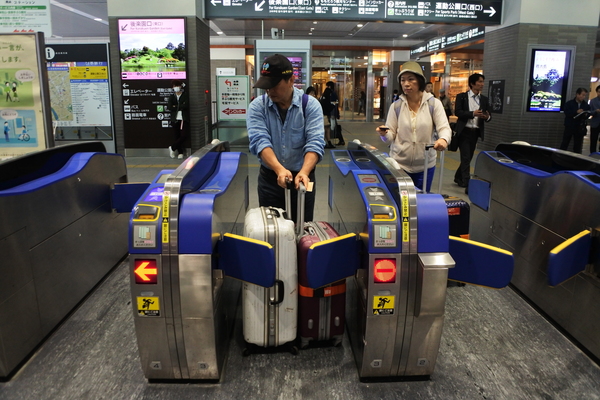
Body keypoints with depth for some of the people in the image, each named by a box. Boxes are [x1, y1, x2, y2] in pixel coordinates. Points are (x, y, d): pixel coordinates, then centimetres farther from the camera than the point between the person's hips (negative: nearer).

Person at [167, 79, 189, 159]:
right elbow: (169, 107, -3)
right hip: (175, 120, 3)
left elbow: (186, 106, -12)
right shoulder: (171, 97, 12)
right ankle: (180, 152, 12)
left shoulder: (185, 96, 4)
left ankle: (172, 148, 5)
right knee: (177, 137, 2)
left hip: (184, 119, -3)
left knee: (184, 136, -13)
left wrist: (176, 107, -6)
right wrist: (180, 107, -8)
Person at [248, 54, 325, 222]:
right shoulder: (257, 106, -5)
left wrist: (304, 172, -36)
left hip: (302, 177, 0)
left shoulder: (310, 105, -7)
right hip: (270, 178, 1)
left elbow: (315, 142, -18)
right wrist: (279, 169, -36)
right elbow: (259, 141, -19)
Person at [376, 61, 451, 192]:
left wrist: (443, 139, -32)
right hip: (398, 164, 0)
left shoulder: (434, 104, -2)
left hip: (425, 165, 0)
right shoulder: (396, 106, 1)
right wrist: (384, 134, -23)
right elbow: (391, 136, 1)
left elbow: (444, 128, -9)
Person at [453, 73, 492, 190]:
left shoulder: (484, 99, 10)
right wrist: (472, 113, -25)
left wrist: (487, 117, -17)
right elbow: (457, 112, -13)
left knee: (468, 158, 14)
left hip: (475, 132, 5)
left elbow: (489, 116, 7)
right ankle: (467, 185, -9)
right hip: (464, 131, -5)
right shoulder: (461, 96, -3)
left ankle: (458, 177, 34)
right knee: (466, 158, -8)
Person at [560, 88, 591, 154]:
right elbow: (567, 113, -14)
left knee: (578, 146, 7)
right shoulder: (569, 103, -3)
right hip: (569, 127, -2)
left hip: (580, 128, 2)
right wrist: (576, 112, -24)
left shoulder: (586, 105, 4)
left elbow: (588, 114, 6)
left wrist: (585, 115, -15)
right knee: (565, 144, 3)